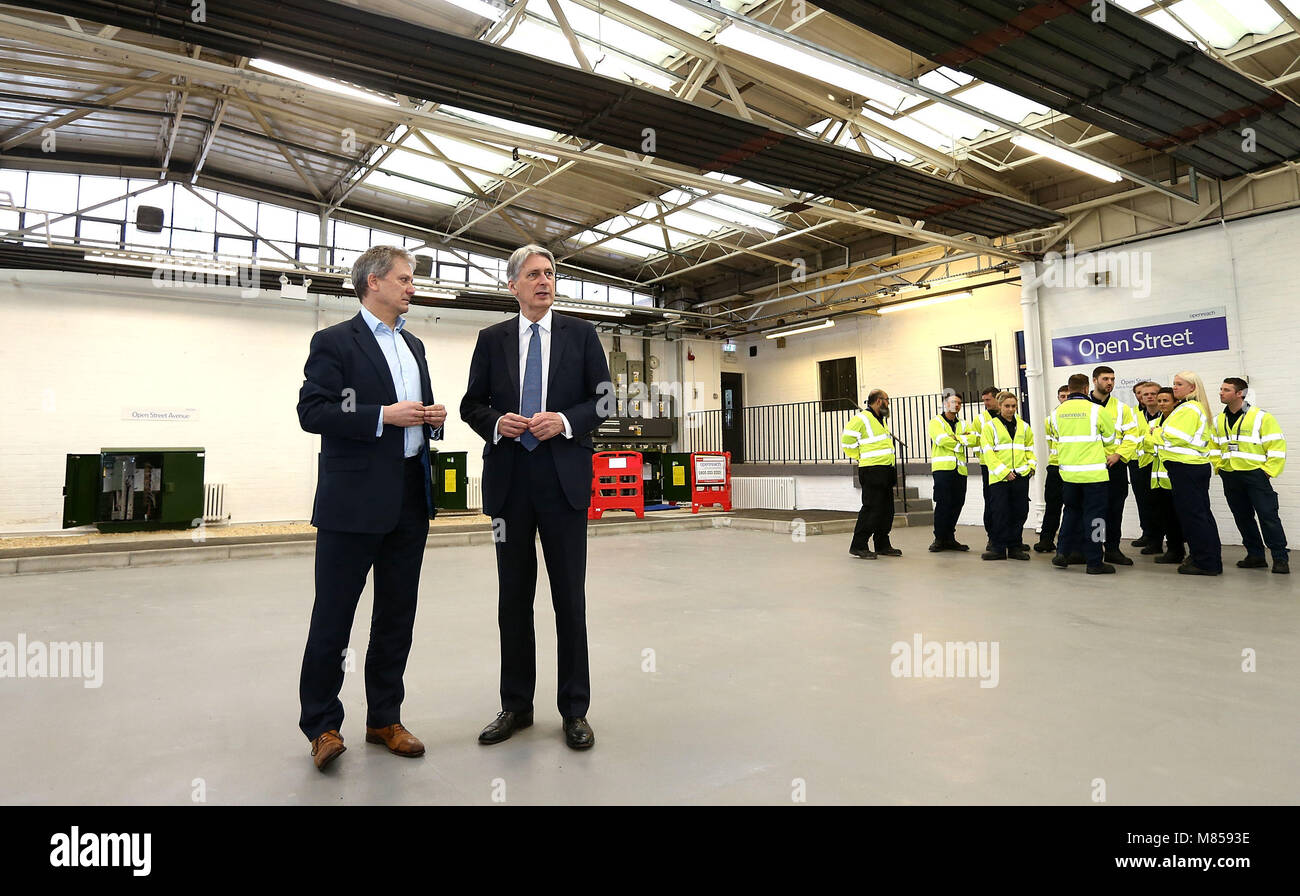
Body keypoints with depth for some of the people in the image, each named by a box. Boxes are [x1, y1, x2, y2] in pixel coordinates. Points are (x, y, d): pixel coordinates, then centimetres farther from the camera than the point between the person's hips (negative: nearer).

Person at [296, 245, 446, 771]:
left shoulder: (414, 346, 19)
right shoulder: (335, 342, -3)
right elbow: (311, 412, -11)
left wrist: (432, 418, 3)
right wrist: (384, 416, -19)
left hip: (411, 500, 7)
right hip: (355, 500, -7)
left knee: (397, 616, 12)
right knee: (333, 616, 3)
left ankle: (384, 719, 25)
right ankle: (322, 726, 17)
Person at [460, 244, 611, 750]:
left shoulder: (580, 335, 7)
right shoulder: (491, 340, 10)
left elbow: (604, 401, 4)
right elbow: (471, 404, 10)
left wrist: (566, 420, -14)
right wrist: (497, 421, -11)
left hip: (564, 479, -1)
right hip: (509, 480, 2)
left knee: (570, 596, 3)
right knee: (513, 597, 10)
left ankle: (574, 710, 16)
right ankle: (516, 705, 23)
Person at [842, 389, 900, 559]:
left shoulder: (882, 420, 19)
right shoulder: (861, 419, -10)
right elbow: (846, 441, -13)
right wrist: (860, 457, -6)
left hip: (886, 471, 9)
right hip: (872, 471, -9)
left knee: (886, 509, 11)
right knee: (871, 509, -10)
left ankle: (883, 545, 21)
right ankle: (858, 546, -3)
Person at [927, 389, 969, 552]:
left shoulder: (962, 425, 21)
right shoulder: (936, 421, 4)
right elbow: (942, 440, -14)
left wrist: (956, 438, -11)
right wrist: (961, 440, -2)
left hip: (959, 470, 6)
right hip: (942, 468, -6)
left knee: (957, 504, 5)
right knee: (943, 504, -9)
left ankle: (949, 538, 16)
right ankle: (939, 539, -1)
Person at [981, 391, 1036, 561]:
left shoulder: (1023, 426, 14)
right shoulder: (990, 426, 1)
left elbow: (1029, 448, 23)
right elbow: (988, 452, -6)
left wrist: (1031, 465, 5)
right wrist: (1003, 471, -13)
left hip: (1020, 476, 4)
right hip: (998, 477, -4)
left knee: (1019, 512, 6)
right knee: (999, 513, -4)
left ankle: (1015, 547, 16)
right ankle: (999, 548, 5)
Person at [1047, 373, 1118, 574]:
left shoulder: (1057, 412, 3)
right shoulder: (1096, 410, -9)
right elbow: (1111, 439, 3)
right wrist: (1110, 455, 23)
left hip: (1068, 472, 4)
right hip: (1093, 472, -4)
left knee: (1072, 511, 19)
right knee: (1094, 515, 2)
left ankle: (1063, 553, 15)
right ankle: (1095, 562, 6)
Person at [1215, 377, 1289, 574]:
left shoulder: (1261, 417, -6)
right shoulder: (1218, 420, 10)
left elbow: (1277, 446, -7)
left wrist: (1269, 471, -11)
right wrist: (1219, 467, 7)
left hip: (1255, 474, -5)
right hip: (1229, 477, 6)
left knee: (1268, 516, -5)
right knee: (1242, 517, 10)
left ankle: (1280, 558, 3)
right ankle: (1255, 556, 19)